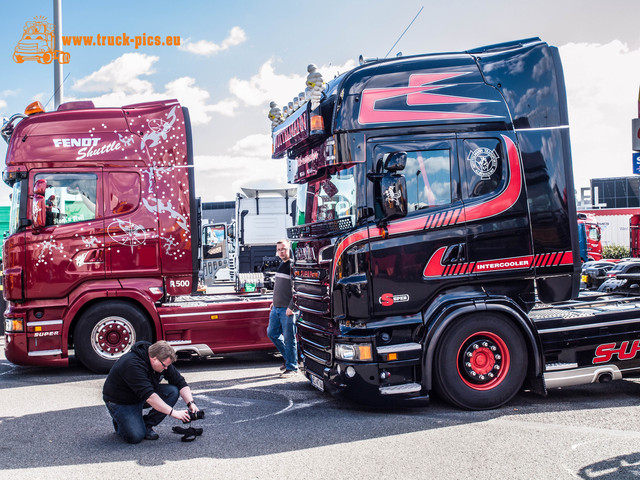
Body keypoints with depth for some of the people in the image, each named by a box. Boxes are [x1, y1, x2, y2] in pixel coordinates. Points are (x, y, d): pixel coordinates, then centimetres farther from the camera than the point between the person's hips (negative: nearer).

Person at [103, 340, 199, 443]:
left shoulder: (162, 360, -11)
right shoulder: (133, 364, -34)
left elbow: (180, 383, -5)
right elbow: (148, 396, -39)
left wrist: (190, 403, -21)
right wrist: (173, 412, -39)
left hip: (141, 398, 7)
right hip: (121, 402, -7)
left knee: (173, 391, -16)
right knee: (135, 436, -26)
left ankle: (147, 425, -5)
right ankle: (119, 421, 6)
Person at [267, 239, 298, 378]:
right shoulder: (281, 265, 15)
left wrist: (291, 307, -20)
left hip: (287, 310, -9)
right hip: (276, 308, 9)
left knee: (289, 339, -3)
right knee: (272, 333, 14)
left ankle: (292, 367, 7)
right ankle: (288, 357, 30)